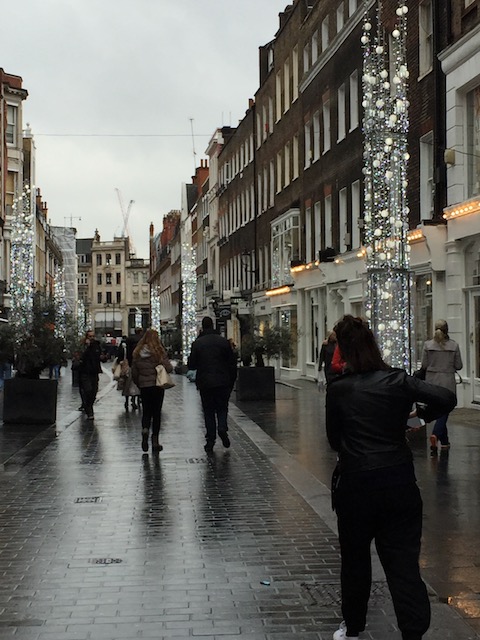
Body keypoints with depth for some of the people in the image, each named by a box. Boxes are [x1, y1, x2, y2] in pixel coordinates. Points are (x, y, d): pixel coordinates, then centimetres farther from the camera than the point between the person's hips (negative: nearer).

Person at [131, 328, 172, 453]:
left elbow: (134, 373, 4)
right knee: (156, 412, 7)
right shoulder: (159, 352, -10)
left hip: (144, 387, 2)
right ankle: (155, 442, 7)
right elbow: (169, 368, -12)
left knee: (146, 411, 14)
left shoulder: (137, 353, 1)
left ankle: (145, 430, -15)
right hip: (157, 386, -2)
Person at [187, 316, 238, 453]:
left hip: (205, 383, 0)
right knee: (222, 407, 14)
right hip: (222, 382, 0)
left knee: (208, 411, 8)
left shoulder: (197, 343, -4)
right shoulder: (223, 341, -1)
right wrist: (232, 381, 8)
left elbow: (191, 365, -2)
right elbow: (232, 363, 1)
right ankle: (222, 428, -11)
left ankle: (210, 439, 4)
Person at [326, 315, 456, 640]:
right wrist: (421, 416, 5)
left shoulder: (338, 389, -4)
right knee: (404, 563, 3)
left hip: (355, 484, 0)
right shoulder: (398, 380, -4)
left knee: (355, 559, 17)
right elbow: (447, 398, -14)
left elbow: (334, 439, 4)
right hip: (399, 482, 0)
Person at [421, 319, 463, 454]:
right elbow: (459, 366, -1)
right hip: (447, 383, -2)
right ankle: (435, 435, -24)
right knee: (443, 411, 0)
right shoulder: (454, 345, -5)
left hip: (432, 382, 2)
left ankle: (444, 441, 22)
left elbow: (424, 365, -4)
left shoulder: (428, 345, -5)